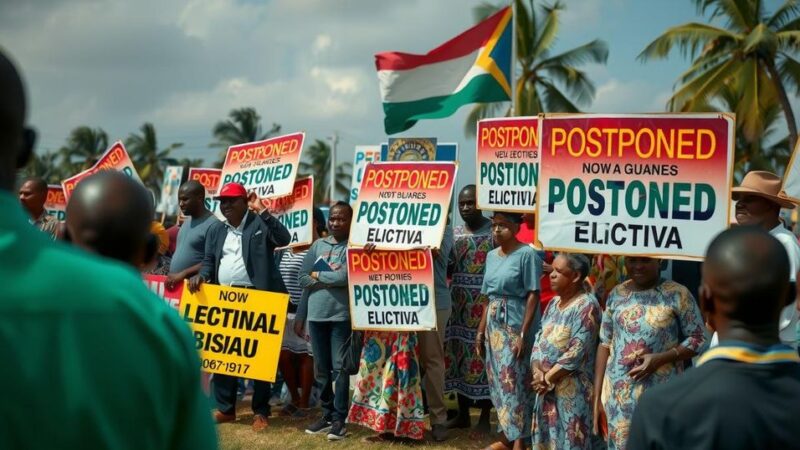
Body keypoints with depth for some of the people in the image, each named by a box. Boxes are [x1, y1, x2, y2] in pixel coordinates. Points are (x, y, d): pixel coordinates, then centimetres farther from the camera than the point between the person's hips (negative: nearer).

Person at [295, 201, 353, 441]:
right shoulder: (318, 245, 11)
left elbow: (345, 277, -17)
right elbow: (303, 280, 9)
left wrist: (318, 275, -3)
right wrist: (300, 316, 2)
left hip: (342, 316, -5)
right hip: (316, 315, 5)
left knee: (340, 367, -4)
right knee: (321, 368, 11)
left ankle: (339, 419, 1)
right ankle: (327, 414, 21)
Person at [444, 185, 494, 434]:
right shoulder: (454, 233, 11)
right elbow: (448, 269, 12)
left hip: (485, 302, -5)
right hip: (458, 302, 5)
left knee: (483, 353, -1)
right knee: (459, 352, 8)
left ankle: (484, 417, 9)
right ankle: (462, 413, 21)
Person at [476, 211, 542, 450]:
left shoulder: (527, 254, -10)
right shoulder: (491, 256, 11)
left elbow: (533, 296, -13)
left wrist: (523, 334, -18)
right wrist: (481, 330, 13)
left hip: (516, 325, -7)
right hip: (494, 325, 7)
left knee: (515, 381, -5)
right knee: (498, 380, 11)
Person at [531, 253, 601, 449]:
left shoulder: (586, 306, -14)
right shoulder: (554, 303, 11)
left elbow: (576, 353, -19)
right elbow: (539, 339, 10)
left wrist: (548, 378, -13)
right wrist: (537, 371, -7)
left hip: (572, 390, -8)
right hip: (547, 387, 8)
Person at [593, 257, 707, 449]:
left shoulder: (678, 294, -4)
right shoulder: (616, 294, 6)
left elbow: (698, 339, -2)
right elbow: (605, 344, 8)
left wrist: (660, 359, -16)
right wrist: (597, 397, 5)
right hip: (618, 394, 3)